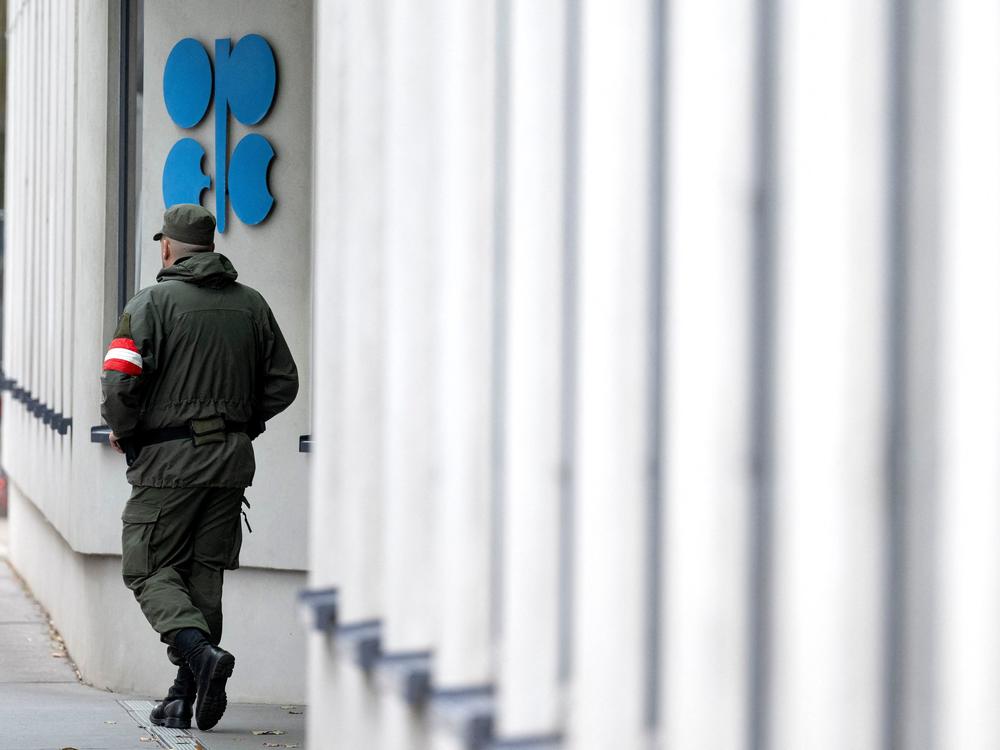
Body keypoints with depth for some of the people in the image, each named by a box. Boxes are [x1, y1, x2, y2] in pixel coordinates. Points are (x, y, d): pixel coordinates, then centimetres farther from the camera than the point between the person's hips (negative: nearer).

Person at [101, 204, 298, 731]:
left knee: (150, 571, 3)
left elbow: (121, 381, -15)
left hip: (169, 460, -5)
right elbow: (283, 382, 10)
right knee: (205, 574, 10)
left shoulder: (152, 302, -6)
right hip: (232, 460, 5)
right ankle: (183, 699, 8)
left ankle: (201, 652, -21)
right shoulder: (251, 305, 9)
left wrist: (121, 430, 3)